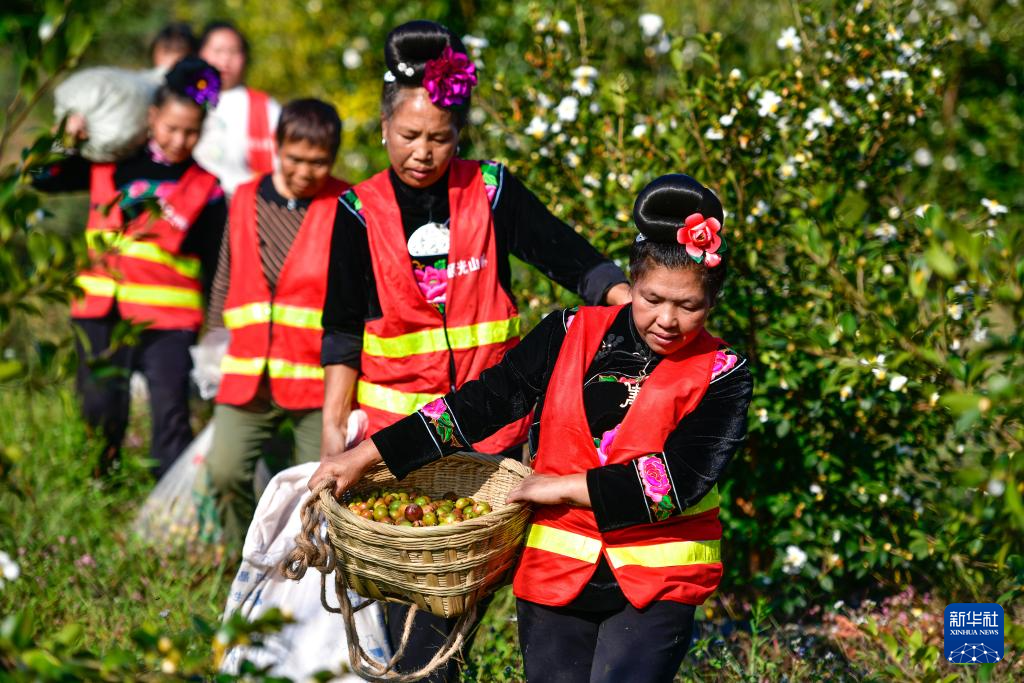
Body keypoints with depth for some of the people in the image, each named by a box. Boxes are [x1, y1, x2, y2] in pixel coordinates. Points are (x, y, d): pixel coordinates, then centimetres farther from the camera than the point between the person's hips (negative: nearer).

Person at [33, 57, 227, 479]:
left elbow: (214, 267, 5)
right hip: (101, 315, 2)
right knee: (100, 415, 7)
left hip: (169, 321, -2)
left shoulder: (206, 188, 4)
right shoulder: (110, 165, 9)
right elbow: (41, 178, 15)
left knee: (171, 419, -6)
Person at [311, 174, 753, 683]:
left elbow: (681, 478, -15)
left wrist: (564, 487, -14)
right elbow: (483, 402, 1)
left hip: (657, 583, -2)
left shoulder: (721, 375, -5)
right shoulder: (570, 336, 1)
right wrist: (364, 456, -3)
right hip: (554, 569, 3)